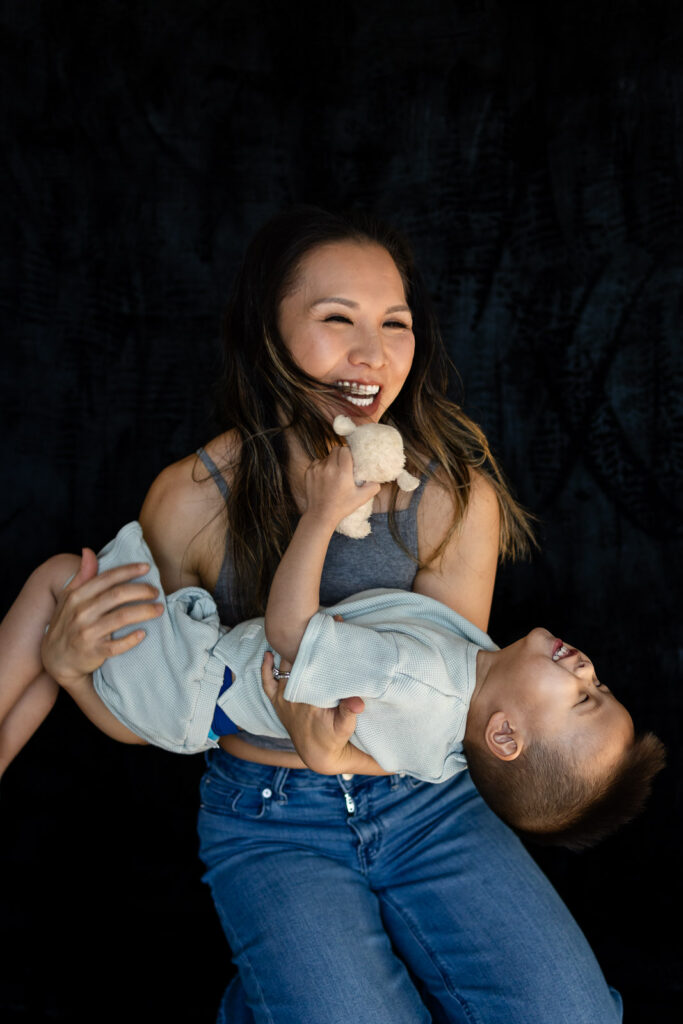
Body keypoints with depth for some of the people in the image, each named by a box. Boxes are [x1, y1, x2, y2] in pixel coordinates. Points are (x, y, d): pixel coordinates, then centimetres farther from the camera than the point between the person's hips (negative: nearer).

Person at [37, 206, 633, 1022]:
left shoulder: (455, 493, -11)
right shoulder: (190, 501, -13)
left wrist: (334, 740, -30)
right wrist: (67, 661, -21)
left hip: (429, 801, 2)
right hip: (271, 821, -1)